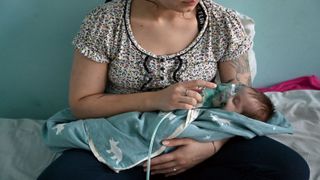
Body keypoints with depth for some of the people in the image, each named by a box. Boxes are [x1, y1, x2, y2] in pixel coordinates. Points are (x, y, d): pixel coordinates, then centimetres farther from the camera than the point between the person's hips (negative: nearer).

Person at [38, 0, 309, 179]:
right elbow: (81, 103, -8)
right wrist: (155, 99, -23)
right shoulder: (105, 22, -12)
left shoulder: (224, 24, -8)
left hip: (195, 140, 2)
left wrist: (212, 146, -22)